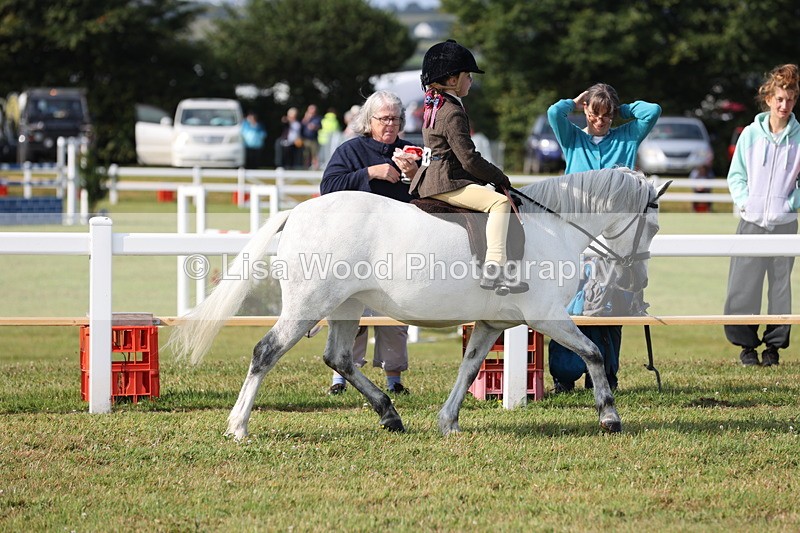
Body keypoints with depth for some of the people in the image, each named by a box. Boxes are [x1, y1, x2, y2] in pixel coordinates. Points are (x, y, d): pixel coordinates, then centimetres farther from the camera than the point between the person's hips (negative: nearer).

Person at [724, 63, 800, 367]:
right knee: (743, 285, -1)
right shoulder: (751, 134, 3)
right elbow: (736, 174, 9)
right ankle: (746, 344, 9)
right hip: (751, 222, 0)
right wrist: (743, 201, -4)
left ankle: (774, 344, 13)